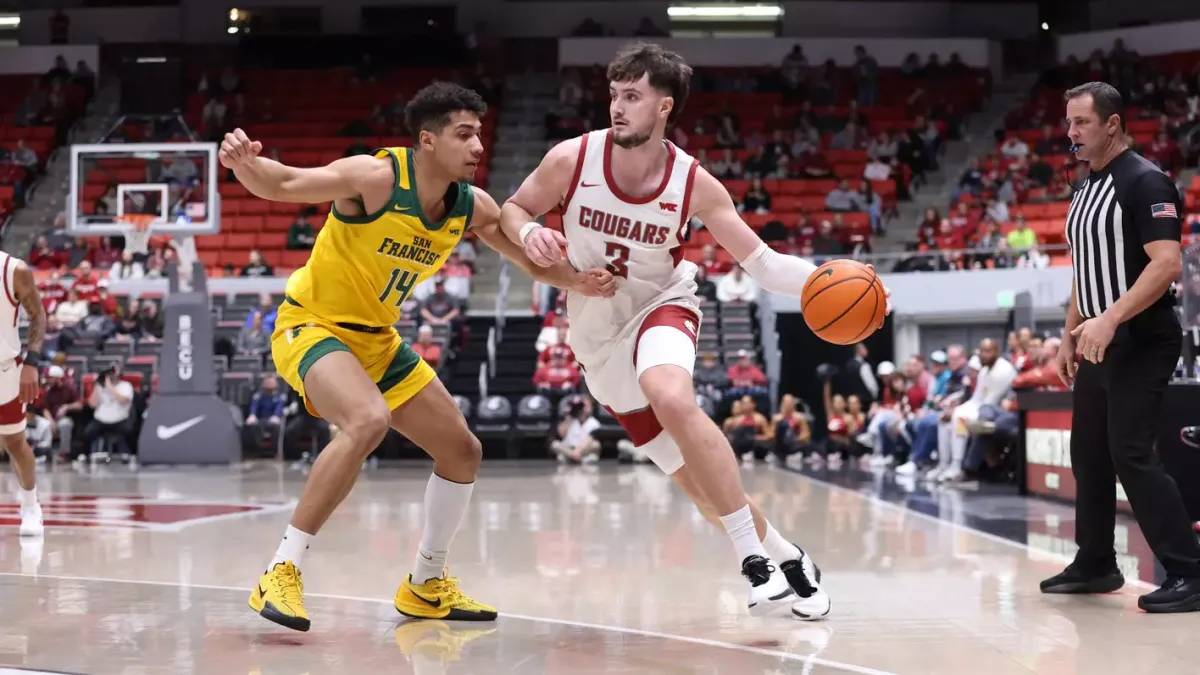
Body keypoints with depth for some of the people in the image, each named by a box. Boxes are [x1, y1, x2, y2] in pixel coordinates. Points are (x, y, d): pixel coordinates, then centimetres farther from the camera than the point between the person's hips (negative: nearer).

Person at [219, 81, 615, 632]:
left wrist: (578, 282, -15)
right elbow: (280, 184, -27)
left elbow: (534, 260, 6)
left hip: (376, 338, 8)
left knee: (463, 452, 9)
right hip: (311, 324, -8)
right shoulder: (376, 177, -24)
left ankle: (426, 586, 29)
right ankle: (282, 572, -26)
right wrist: (244, 162, -49)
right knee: (368, 421, -36)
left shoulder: (472, 206, -5)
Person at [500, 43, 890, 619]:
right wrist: (529, 233, -25)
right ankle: (783, 555, 24)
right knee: (695, 477, 1)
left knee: (672, 398, -37)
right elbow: (510, 210, -1)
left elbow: (762, 263, -14)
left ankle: (756, 557, -28)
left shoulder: (694, 184, -17)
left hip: (661, 308, -2)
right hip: (596, 333, 2)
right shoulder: (572, 160, -16)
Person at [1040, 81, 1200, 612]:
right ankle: (1095, 564, 24)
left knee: (1132, 454, -13)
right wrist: (1069, 337, 19)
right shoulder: (1085, 190, 14)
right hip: (1100, 343, 9)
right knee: (1088, 453, 12)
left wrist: (1109, 320, -29)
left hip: (1142, 342, -9)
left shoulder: (1144, 181, -13)